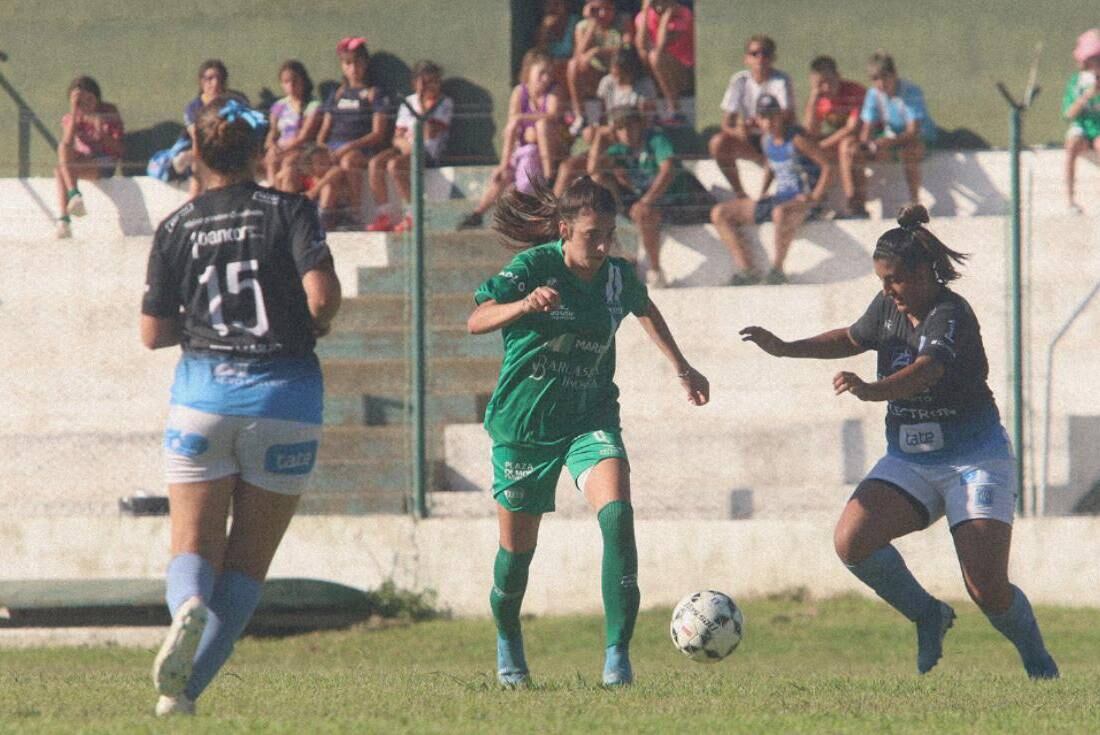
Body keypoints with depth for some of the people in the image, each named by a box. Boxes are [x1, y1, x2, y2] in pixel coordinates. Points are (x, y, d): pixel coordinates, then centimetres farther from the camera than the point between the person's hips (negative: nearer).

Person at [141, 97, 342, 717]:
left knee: (193, 548, 4)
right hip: (283, 397, -1)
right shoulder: (290, 211, -2)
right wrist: (317, 324, 7)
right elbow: (323, 295, -15)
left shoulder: (177, 228, 4)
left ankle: (188, 606, -32)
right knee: (248, 562, 8)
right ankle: (185, 687, -3)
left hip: (203, 392, 1)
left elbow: (153, 333, 4)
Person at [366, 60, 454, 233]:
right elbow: (398, 137, 12)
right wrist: (404, 144, -11)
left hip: (429, 153, -5)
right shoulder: (409, 102, 17)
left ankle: (413, 216, -24)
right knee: (375, 163, -22)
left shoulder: (444, 103, 2)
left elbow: (431, 134, -13)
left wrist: (424, 107, -13)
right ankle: (384, 214, -18)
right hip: (407, 149, 5)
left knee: (394, 164, -33)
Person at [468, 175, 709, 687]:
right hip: (524, 425, -2)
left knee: (617, 515, -24)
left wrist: (681, 367, 23)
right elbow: (476, 321, -30)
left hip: (591, 419, 2)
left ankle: (618, 652, -25)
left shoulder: (618, 276, -3)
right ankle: (507, 638, 40)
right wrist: (524, 305, -48)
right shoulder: (533, 267, -16)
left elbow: (645, 310, 21)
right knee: (517, 548, 8)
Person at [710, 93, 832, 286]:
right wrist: (760, 196, 14)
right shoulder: (766, 139, 8)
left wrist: (815, 198, -19)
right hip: (779, 198, 9)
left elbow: (827, 166, -13)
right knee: (719, 214, 2)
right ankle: (746, 269, -8)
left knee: (780, 212, -46)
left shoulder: (797, 139, -13)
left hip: (803, 199, -9)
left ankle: (777, 269, -27)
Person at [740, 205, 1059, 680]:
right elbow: (853, 339, 26)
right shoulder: (889, 308, 3)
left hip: (973, 460, -7)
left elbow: (924, 372, -39)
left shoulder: (950, 314, -20)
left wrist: (871, 390, -57)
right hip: (907, 460, 7)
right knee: (852, 539, -19)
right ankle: (928, 617, 4)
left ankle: (1038, 662, 16)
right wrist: (785, 349, 19)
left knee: (987, 589, -15)